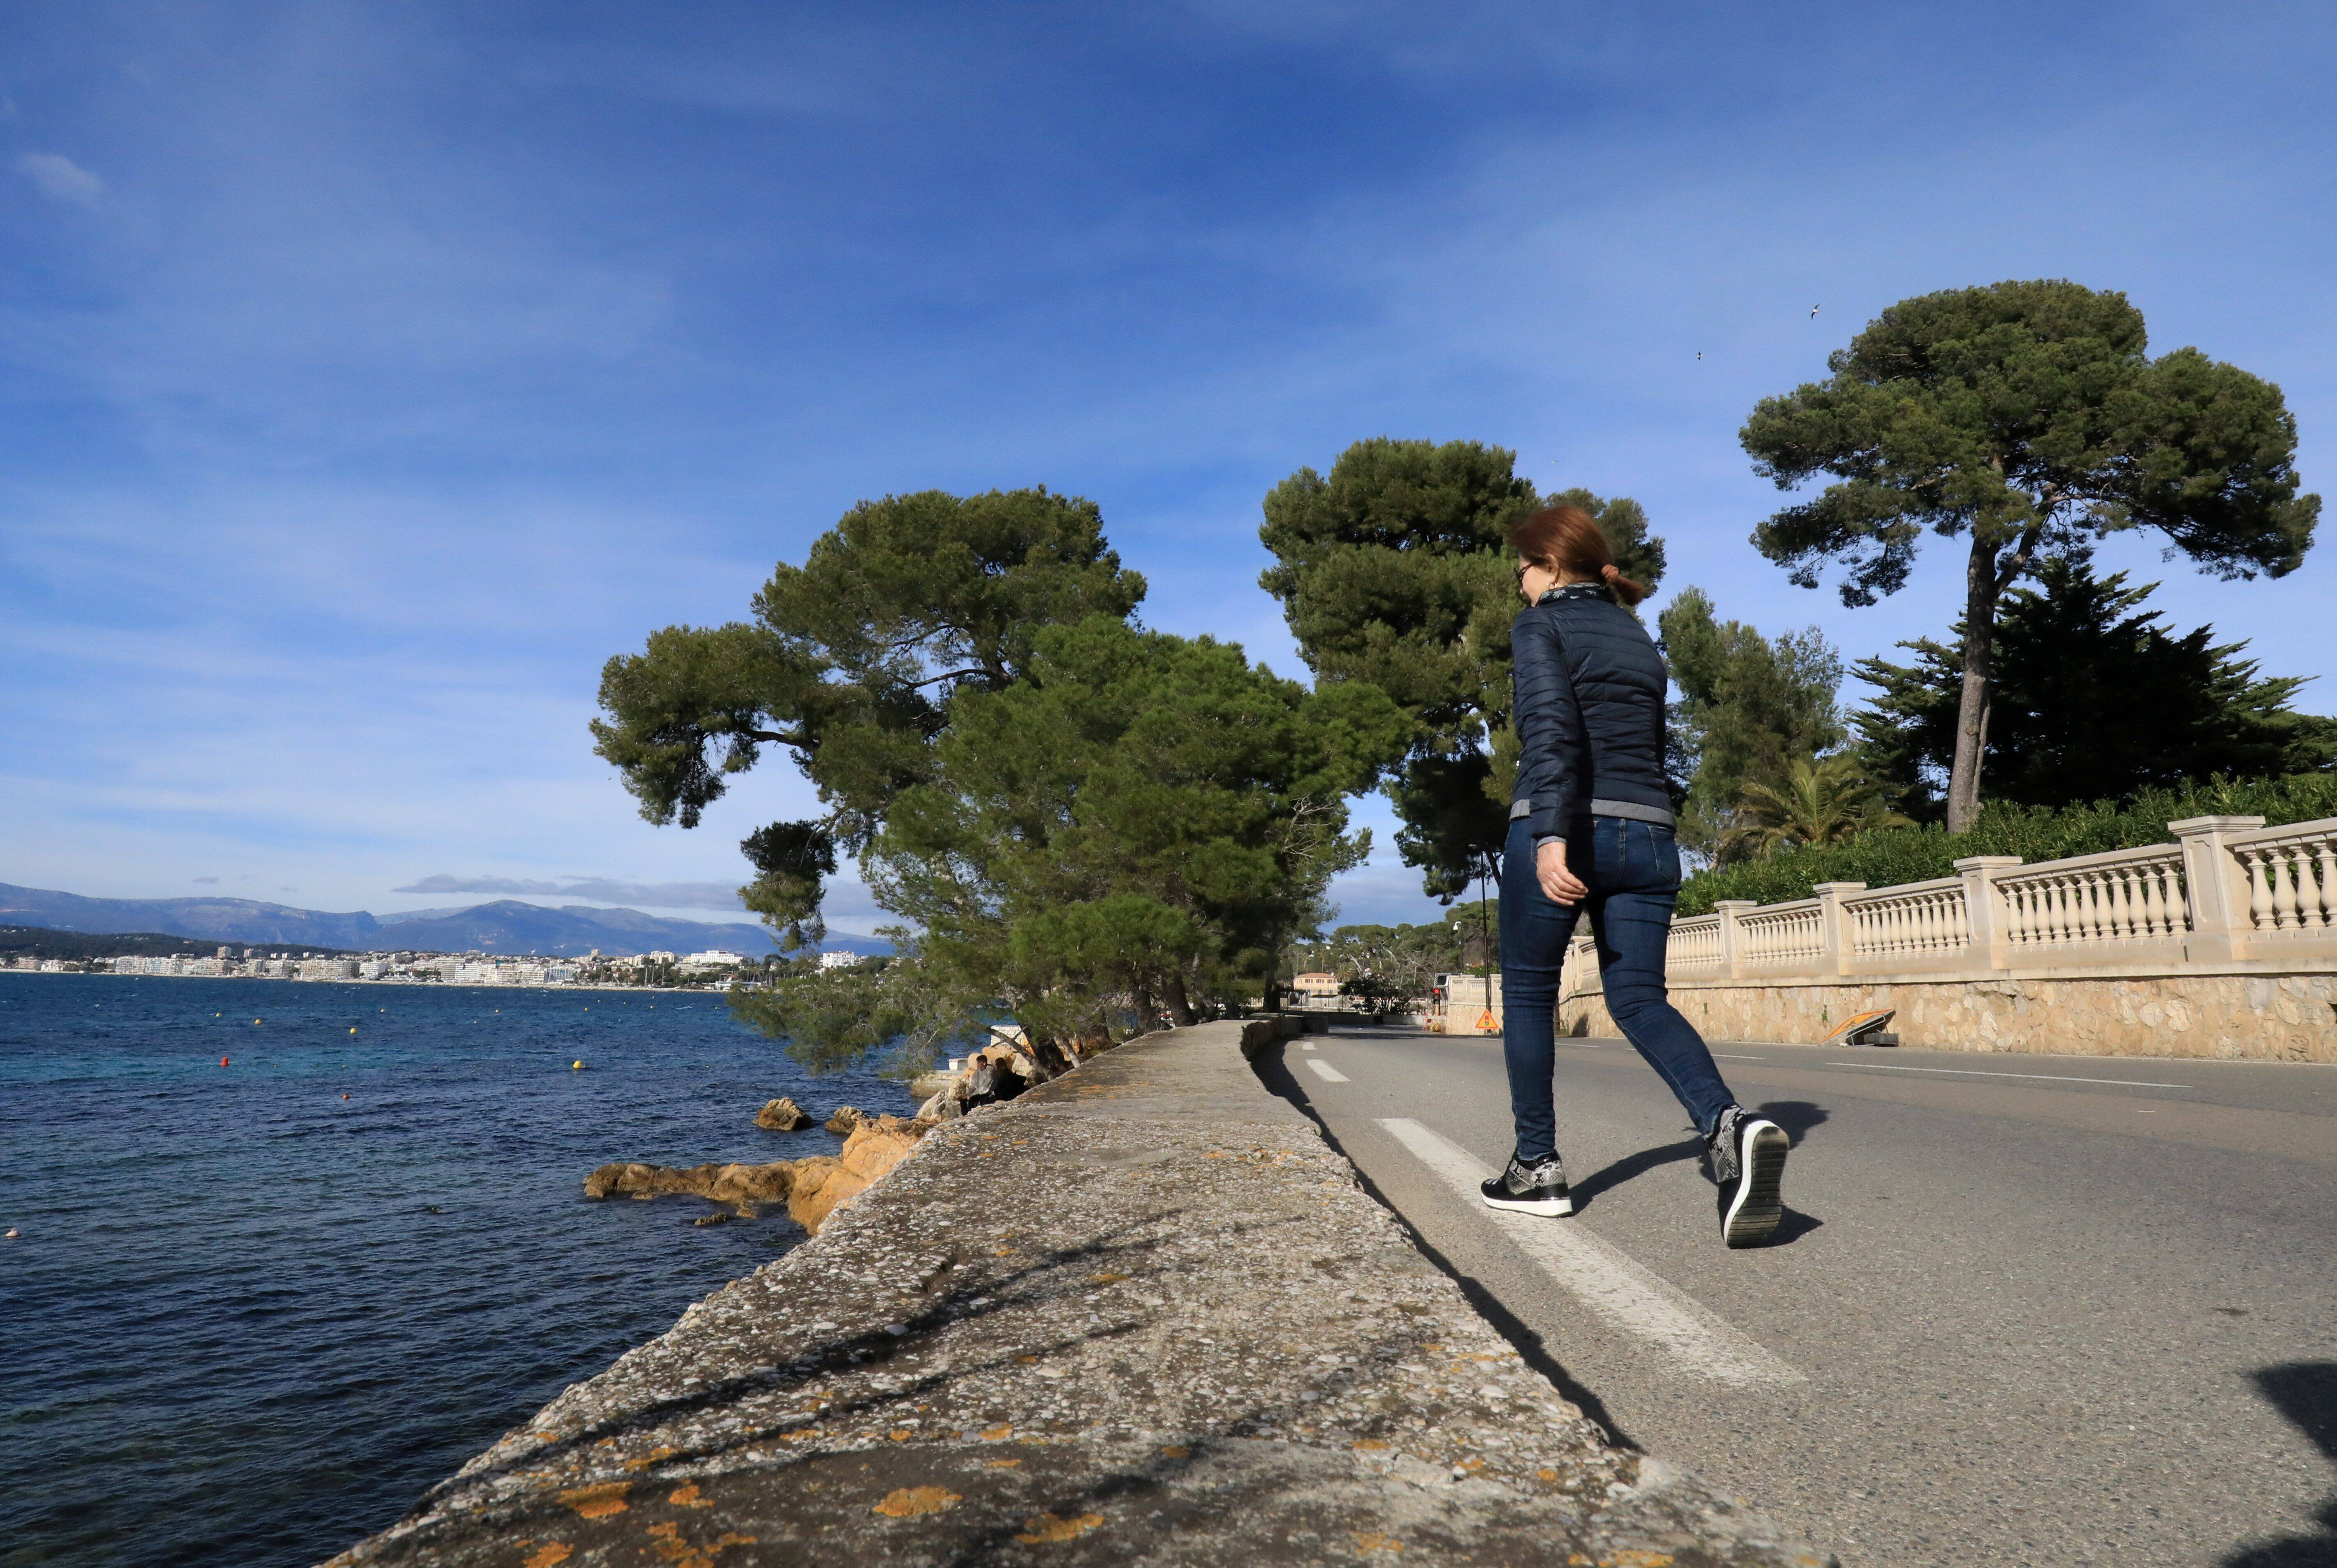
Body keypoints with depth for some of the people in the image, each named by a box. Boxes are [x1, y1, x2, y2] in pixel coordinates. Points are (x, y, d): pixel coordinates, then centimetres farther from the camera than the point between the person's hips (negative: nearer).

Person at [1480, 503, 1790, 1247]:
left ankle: (1537, 1168, 14)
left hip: (1562, 829, -6)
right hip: (1647, 831, 6)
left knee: (1527, 993, 9)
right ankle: (1729, 1124, -23)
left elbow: (1552, 728, -18)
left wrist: (1552, 836, -27)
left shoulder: (1542, 625, -1)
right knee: (1638, 996, 4)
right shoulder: (1638, 638, 20)